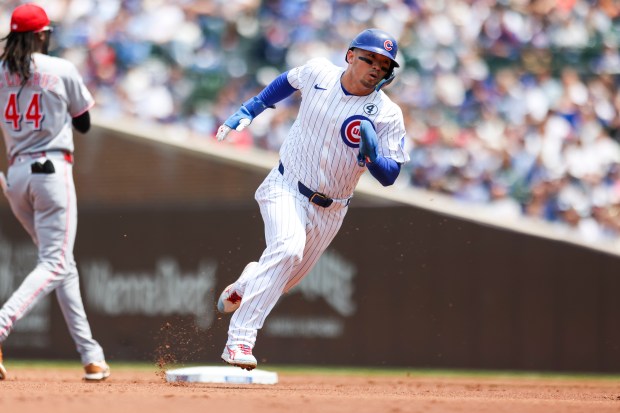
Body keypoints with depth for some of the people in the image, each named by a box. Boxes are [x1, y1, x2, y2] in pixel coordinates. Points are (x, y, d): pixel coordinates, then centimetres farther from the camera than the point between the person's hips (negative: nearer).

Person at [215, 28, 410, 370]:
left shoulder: (387, 115, -13)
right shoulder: (318, 72, -8)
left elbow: (388, 176, -15)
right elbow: (288, 81, 15)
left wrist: (372, 154, -35)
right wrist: (248, 111, 12)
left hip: (328, 211, 2)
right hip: (285, 188, -2)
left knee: (285, 279, 12)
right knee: (288, 246, -30)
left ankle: (244, 286, 50)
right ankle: (239, 340, -32)